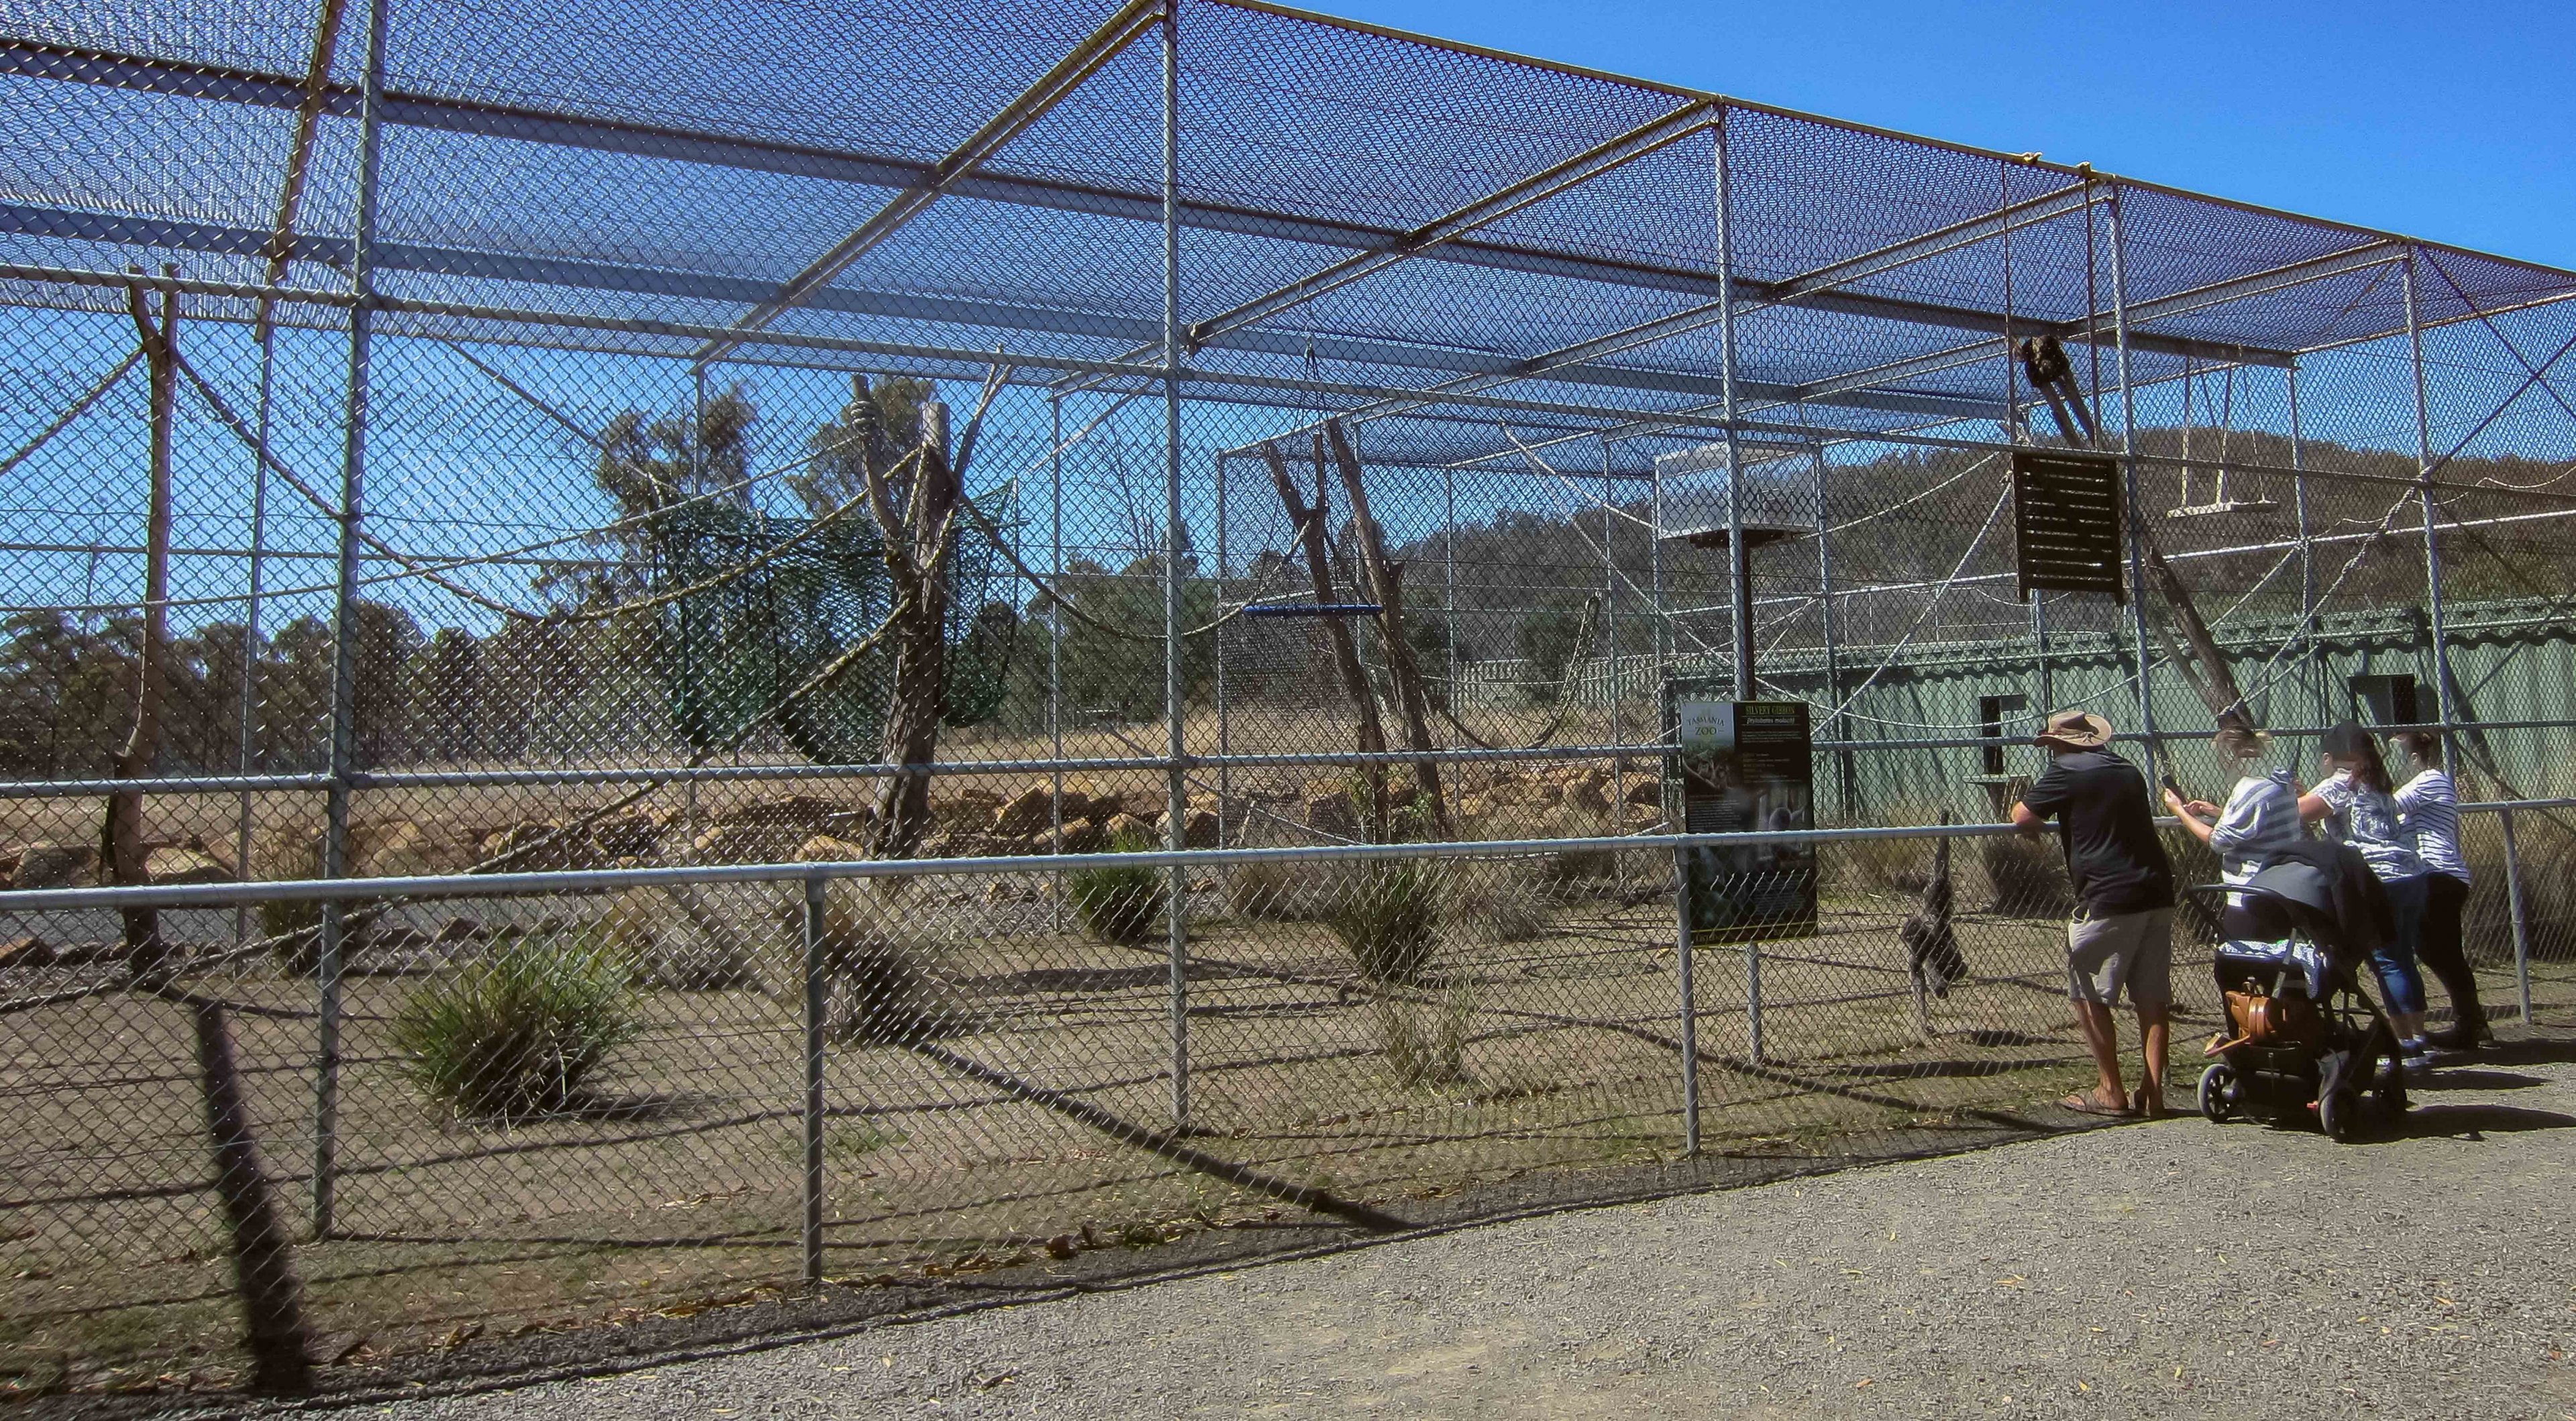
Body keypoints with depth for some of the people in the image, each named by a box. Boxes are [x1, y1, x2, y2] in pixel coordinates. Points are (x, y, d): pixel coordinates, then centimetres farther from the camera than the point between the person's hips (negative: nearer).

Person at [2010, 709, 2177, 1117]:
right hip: (2157, 894, 7)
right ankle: (2152, 1092, 10)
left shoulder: (2065, 770, -4)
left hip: (2109, 900, -7)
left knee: (2088, 996, 5)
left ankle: (2111, 1092, 7)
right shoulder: (2128, 770, 17)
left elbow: (2022, 818, -3)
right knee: (2152, 998, 10)